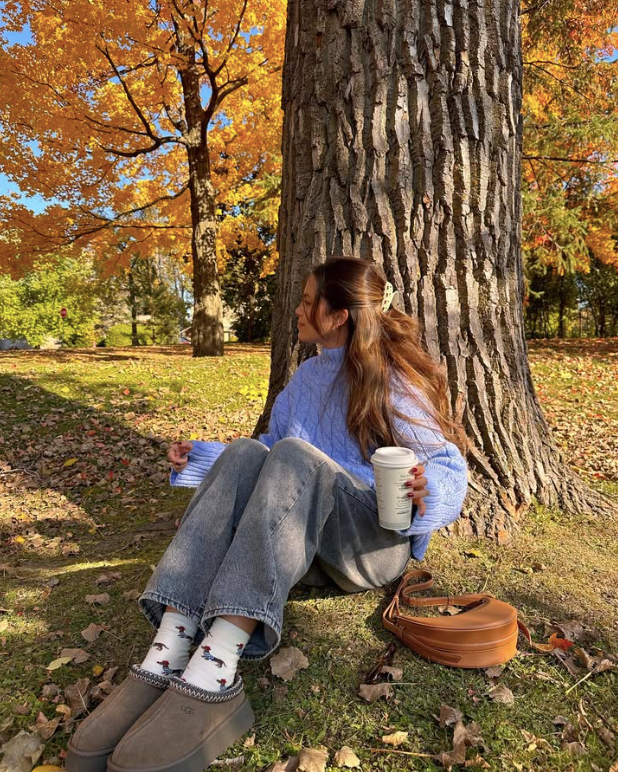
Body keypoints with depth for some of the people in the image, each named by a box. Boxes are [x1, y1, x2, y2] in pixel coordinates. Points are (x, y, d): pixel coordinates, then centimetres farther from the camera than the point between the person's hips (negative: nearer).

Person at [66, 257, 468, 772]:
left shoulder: (396, 383, -3)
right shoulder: (308, 376, 16)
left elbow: (449, 465, -8)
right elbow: (273, 453, 22)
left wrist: (427, 492, -30)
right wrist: (201, 458, 16)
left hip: (378, 542, -5)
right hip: (306, 543, 5)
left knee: (293, 454, -32)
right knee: (246, 453, -23)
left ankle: (215, 671, -45)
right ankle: (168, 652, -37)